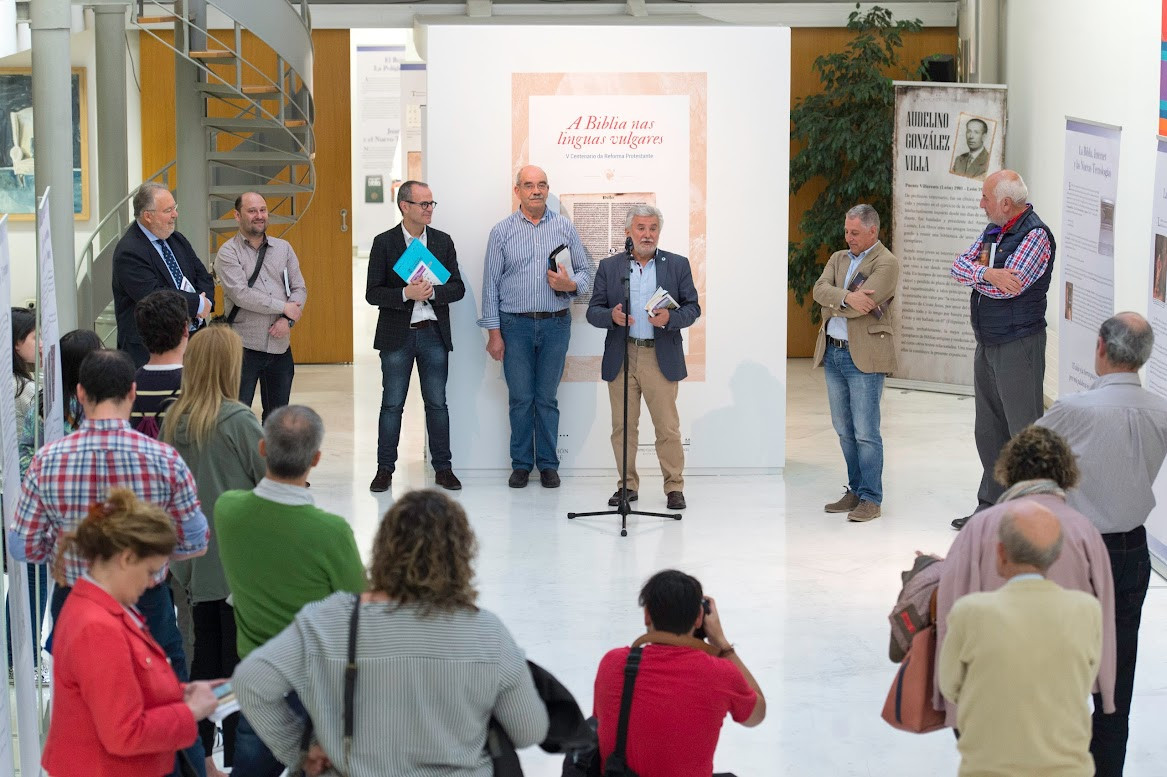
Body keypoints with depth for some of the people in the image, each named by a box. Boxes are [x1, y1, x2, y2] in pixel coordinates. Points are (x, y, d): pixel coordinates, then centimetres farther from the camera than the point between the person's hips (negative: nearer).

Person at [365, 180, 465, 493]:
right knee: (392, 404, 3)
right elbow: (372, 293, -6)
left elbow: (458, 288, 4)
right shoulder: (384, 243, -2)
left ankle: (443, 467, 14)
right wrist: (406, 294, -20)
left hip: (434, 334, 2)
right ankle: (385, 469, 9)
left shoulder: (443, 242, 6)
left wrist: (432, 291, -15)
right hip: (397, 336, -2)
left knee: (437, 403, 6)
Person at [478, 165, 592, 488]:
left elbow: (585, 271, 9)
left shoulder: (565, 228, 6)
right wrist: (493, 333, -3)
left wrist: (571, 284, -15)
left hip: (555, 324, 1)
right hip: (515, 325, -1)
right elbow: (491, 284, 2)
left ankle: (548, 464, 13)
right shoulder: (502, 231, 3)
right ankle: (521, 464, 13)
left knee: (547, 398, 5)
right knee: (520, 398, 2)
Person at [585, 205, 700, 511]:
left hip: (661, 358, -2)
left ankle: (674, 486, 7)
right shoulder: (609, 267, 8)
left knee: (668, 426, -2)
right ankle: (628, 485, 16)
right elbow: (593, 311, 6)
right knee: (623, 427, 5)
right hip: (620, 359, 2)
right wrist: (611, 316, -16)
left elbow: (693, 307, 4)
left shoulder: (678, 265, 6)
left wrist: (670, 318, -16)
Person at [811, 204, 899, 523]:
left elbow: (864, 304, -19)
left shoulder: (886, 263, -7)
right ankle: (856, 491, 21)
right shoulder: (838, 258, 15)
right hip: (833, 353, 7)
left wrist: (833, 306, -4)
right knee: (845, 430, 12)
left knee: (865, 432, -6)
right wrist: (846, 297, -20)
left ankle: (871, 499, -1)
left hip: (864, 356, -7)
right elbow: (820, 290, -2)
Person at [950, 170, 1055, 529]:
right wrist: (986, 273, -18)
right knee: (988, 430, 15)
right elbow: (960, 265, 3)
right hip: (987, 344, 9)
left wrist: (975, 275, -5)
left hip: (1018, 346, -9)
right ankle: (991, 504, 25)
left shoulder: (1035, 235, -14)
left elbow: (1008, 286, -23)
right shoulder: (992, 231, 12)